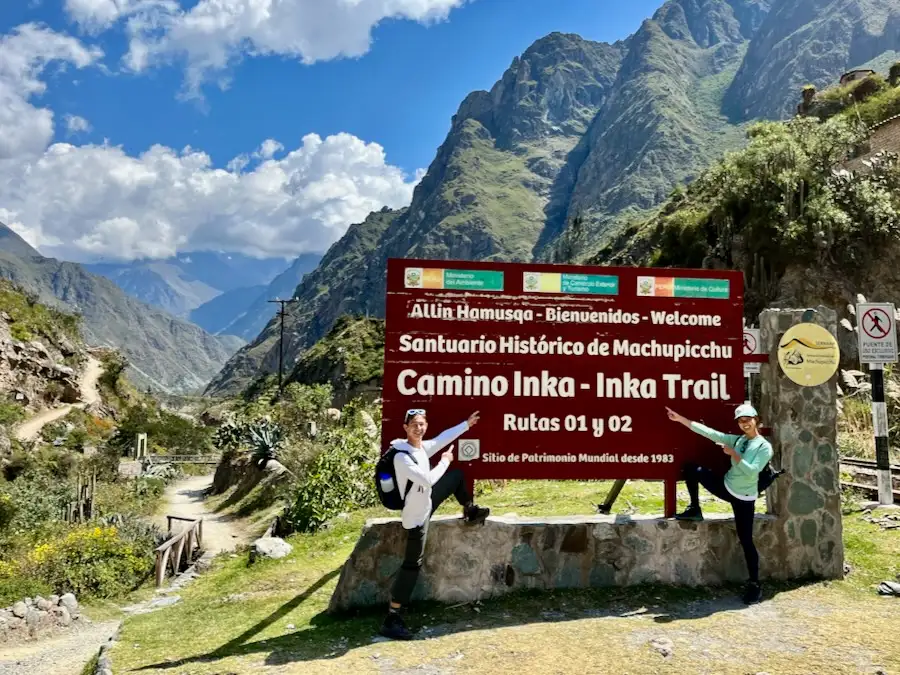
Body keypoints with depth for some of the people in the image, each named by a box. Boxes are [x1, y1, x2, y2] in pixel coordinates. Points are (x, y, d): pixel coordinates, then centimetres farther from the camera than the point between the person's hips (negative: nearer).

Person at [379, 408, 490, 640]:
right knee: (413, 563, -6)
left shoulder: (422, 446, -6)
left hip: (426, 502, 9)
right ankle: (391, 619, -1)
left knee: (457, 475, 23)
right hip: (416, 515, -9)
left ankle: (470, 512, 48)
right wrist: (444, 461, -18)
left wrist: (467, 424, 22)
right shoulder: (402, 456, -30)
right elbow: (427, 480, -34)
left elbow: (443, 437, 13)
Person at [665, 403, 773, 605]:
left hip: (744, 499, -5)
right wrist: (681, 419, -9)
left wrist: (734, 454, -23)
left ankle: (755, 585, 11)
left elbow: (752, 471, -23)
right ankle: (694, 510, 10)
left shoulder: (765, 447, -12)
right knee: (690, 469, -4)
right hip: (726, 487, 5)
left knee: (746, 541, -3)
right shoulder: (737, 440, 3)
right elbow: (709, 433, -3)